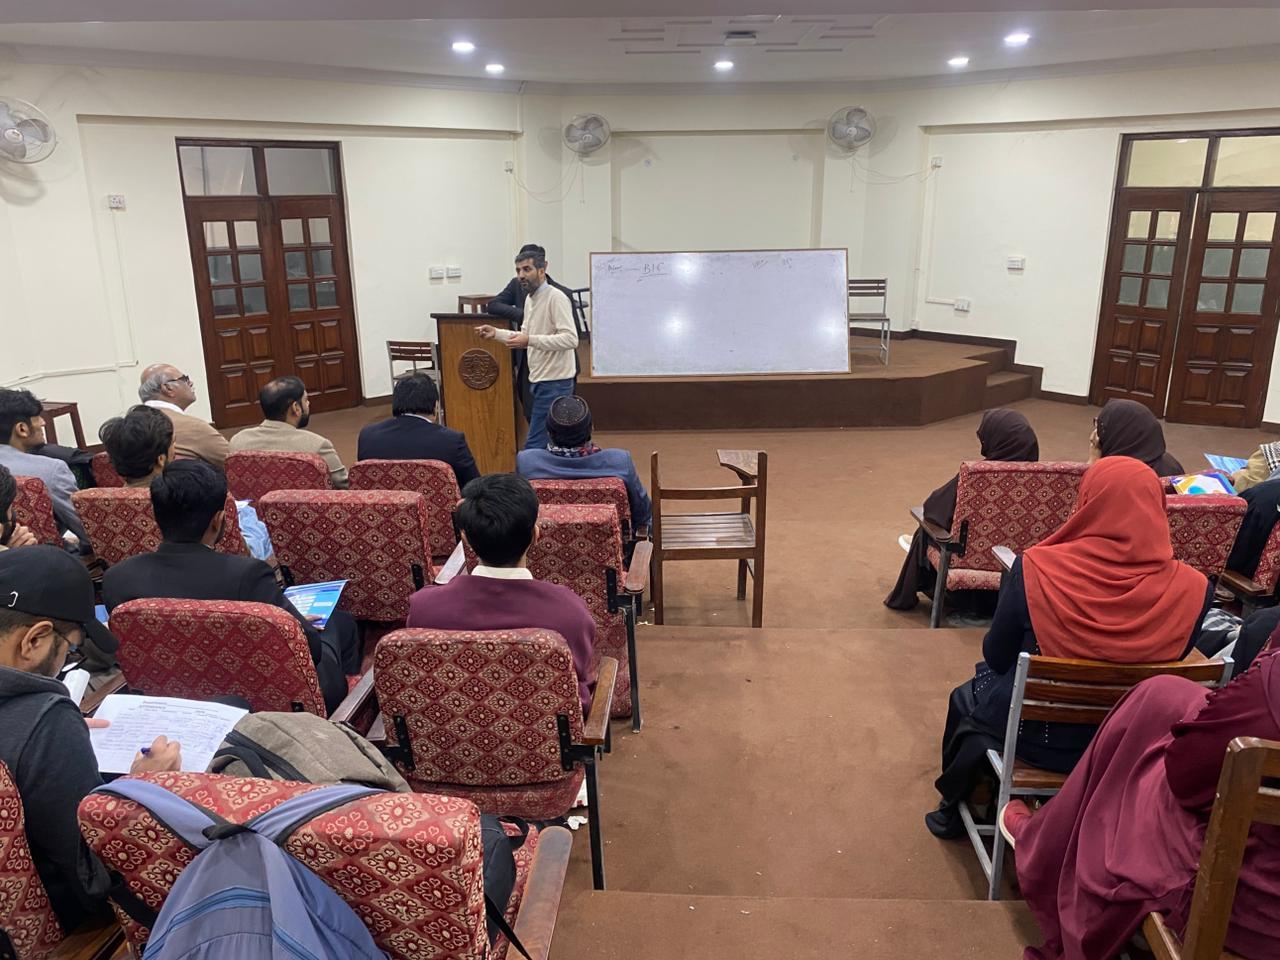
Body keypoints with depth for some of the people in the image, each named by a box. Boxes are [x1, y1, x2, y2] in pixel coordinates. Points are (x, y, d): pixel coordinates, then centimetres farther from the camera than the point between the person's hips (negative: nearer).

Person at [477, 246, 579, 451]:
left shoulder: (556, 298, -14)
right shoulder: (529, 299, 15)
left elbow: (570, 339, -23)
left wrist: (530, 340, -27)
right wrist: (496, 333, 10)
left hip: (554, 382, -10)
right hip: (539, 380, 10)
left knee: (534, 445, -11)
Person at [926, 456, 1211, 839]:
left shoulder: (1036, 568, -26)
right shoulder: (1193, 590, -18)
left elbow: (997, 657, -11)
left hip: (1034, 733, -3)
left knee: (965, 698, 32)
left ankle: (955, 808, 49)